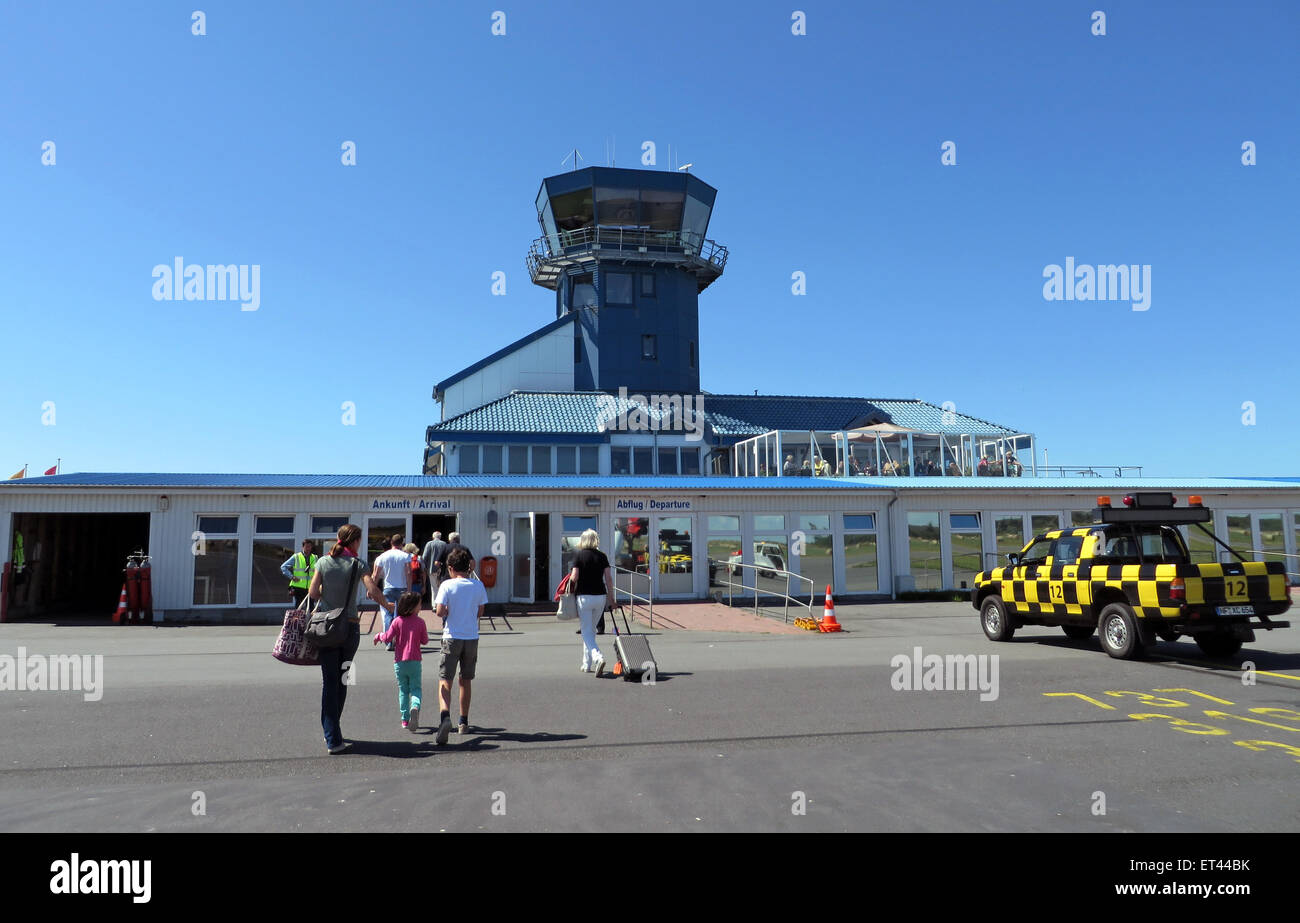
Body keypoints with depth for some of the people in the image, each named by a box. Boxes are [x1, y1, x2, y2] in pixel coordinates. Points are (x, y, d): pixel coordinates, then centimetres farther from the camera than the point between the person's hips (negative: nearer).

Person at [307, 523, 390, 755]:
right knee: (342, 680, 16)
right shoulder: (357, 564, -5)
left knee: (329, 682, 2)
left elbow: (313, 592, -3)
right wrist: (387, 605, 3)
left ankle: (332, 738, -4)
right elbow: (372, 590, -14)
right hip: (350, 626, -1)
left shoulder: (323, 562, 1)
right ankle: (332, 731, 29)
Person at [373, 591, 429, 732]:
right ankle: (415, 707, -25)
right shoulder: (420, 622, -4)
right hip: (414, 661, -1)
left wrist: (378, 635, 15)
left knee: (403, 690, 13)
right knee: (416, 688, 6)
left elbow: (387, 638, -6)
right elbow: (425, 641, 2)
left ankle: (405, 720, 13)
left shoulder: (397, 621, -4)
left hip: (399, 662, 1)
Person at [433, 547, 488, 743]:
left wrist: (449, 611, 9)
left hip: (452, 637, -3)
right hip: (472, 637, 3)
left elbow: (440, 611, -12)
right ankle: (463, 723, 24)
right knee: (466, 680, 16)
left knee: (445, 681, -3)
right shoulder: (478, 585, 2)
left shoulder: (447, 585, -7)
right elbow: (480, 613, 5)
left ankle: (445, 716, -28)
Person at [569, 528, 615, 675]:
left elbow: (574, 577, -11)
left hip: (584, 596, -4)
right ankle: (587, 664, 24)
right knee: (591, 630, 17)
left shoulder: (579, 555, -6)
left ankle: (598, 657, -23)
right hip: (600, 596, 4)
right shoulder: (602, 556, 3)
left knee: (587, 632, 0)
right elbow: (608, 579, 1)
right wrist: (611, 597, 8)